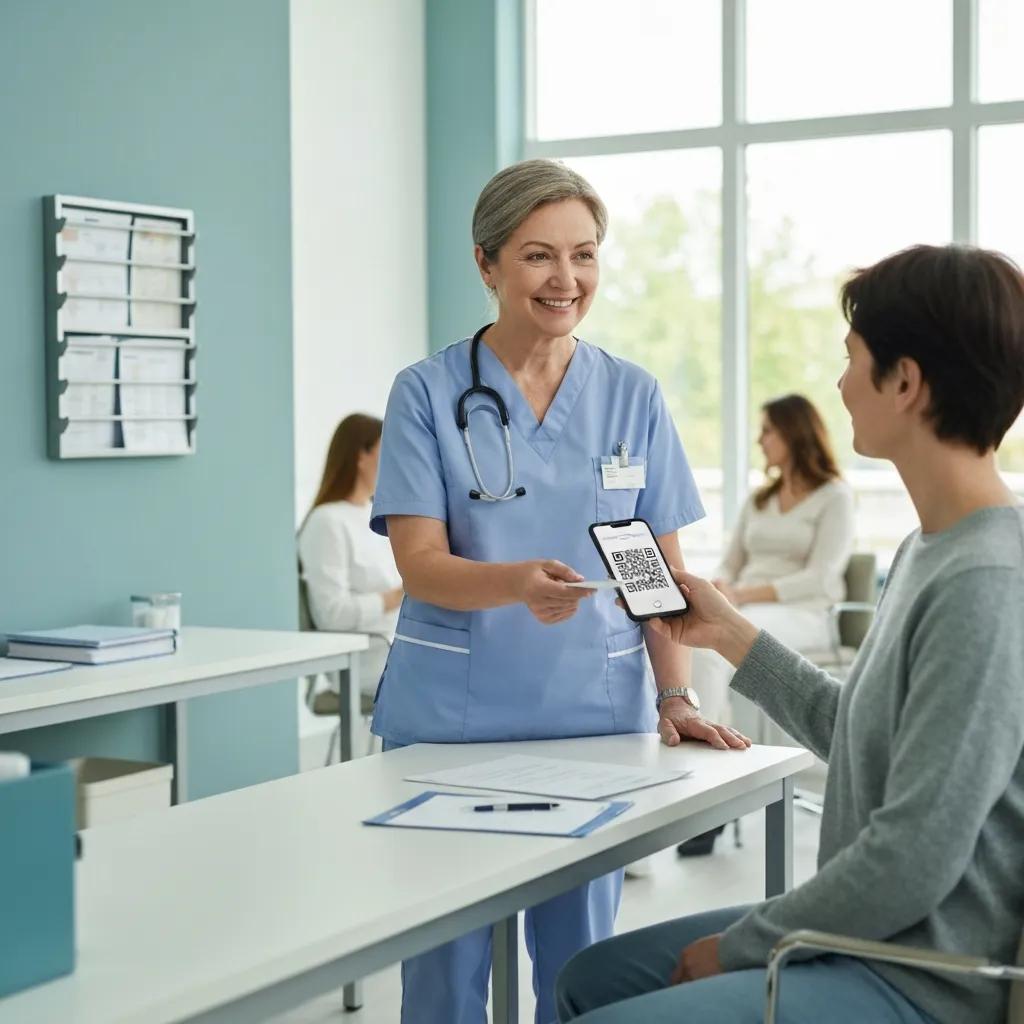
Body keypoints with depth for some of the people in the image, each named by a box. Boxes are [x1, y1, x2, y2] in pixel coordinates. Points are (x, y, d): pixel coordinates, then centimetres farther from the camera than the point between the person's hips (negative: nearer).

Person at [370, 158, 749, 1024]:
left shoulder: (634, 397, 5)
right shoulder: (428, 392, -2)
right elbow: (420, 562, -10)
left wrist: (677, 697, -7)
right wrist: (518, 583, -30)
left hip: (595, 716, 2)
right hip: (450, 718, -2)